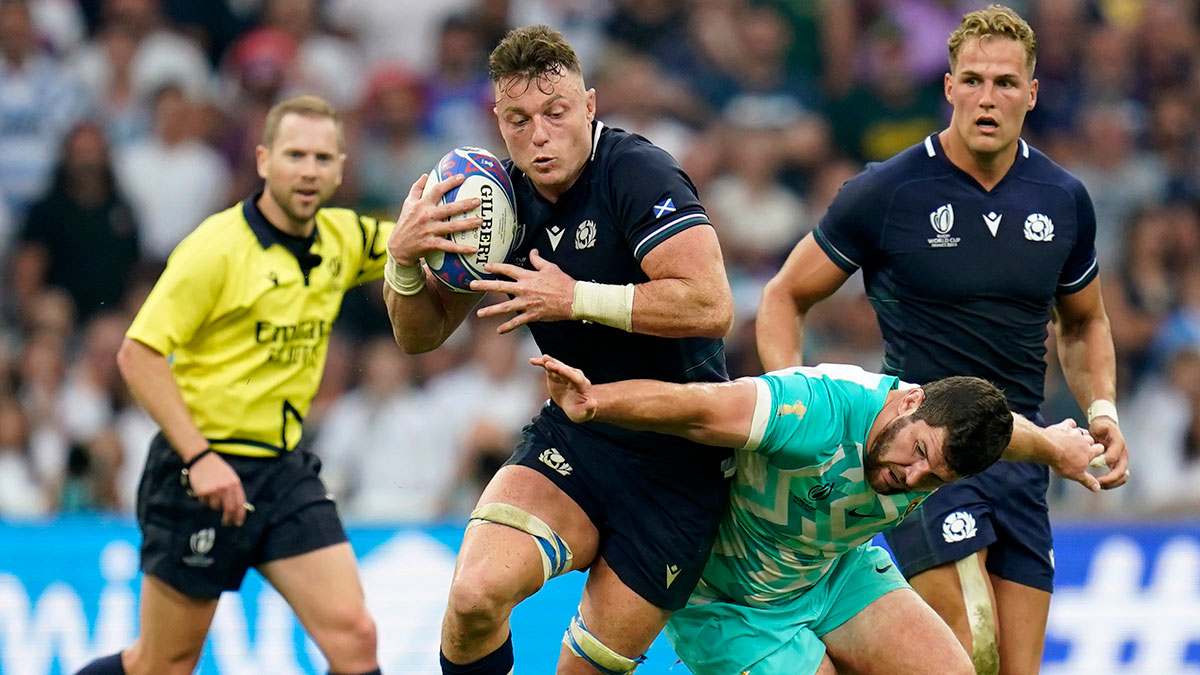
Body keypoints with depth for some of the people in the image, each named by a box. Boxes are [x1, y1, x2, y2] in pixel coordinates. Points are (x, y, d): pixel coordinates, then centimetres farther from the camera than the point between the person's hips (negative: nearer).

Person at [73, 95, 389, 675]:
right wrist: (199, 457, -24)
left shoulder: (342, 240, 4)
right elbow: (138, 354, -16)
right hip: (202, 471, -5)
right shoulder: (218, 247, -15)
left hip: (286, 471, 6)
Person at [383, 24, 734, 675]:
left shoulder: (636, 173, -16)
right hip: (573, 437, 4)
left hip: (678, 463, -4)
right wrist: (404, 258, -10)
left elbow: (710, 305, -28)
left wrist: (575, 298, -23)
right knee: (476, 591, -23)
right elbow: (420, 334, 11)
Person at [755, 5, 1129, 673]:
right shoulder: (886, 192, -7)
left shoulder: (1064, 200, 6)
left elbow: (1083, 323, 23)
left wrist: (1102, 410, 6)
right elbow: (785, 298, 3)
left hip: (1020, 455, 5)